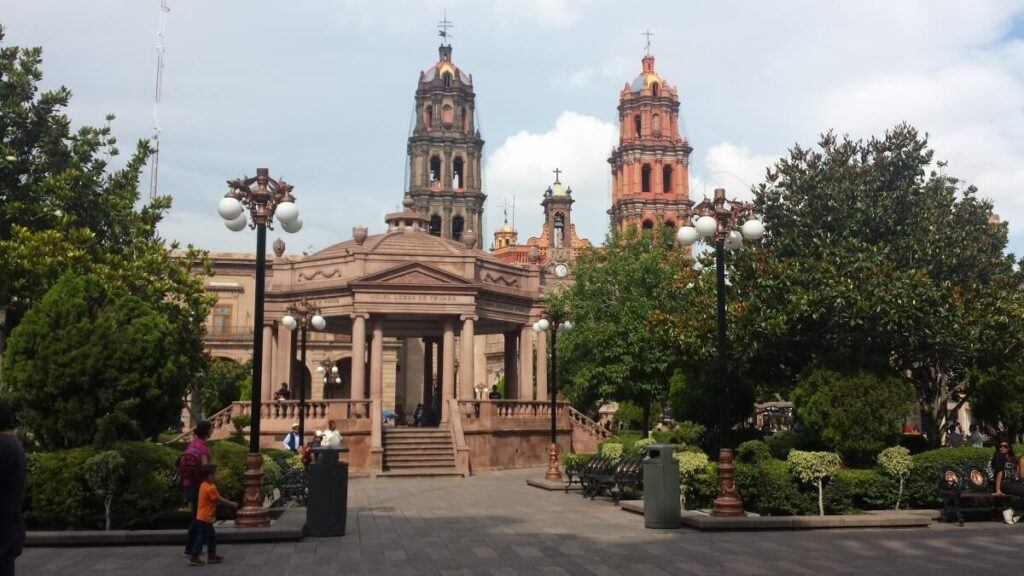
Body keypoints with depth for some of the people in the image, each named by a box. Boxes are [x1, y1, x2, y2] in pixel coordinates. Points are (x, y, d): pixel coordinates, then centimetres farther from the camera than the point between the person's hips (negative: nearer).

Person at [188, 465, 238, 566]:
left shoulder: (204, 485, 9)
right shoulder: (210, 488, -21)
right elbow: (219, 500, -14)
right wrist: (231, 504, -3)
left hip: (204, 517, 10)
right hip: (205, 518, -10)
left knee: (212, 536, 18)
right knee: (202, 538, -4)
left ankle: (212, 555, 24)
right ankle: (193, 558, 0)